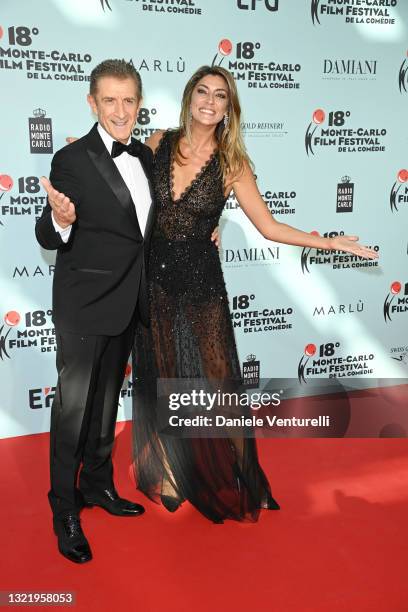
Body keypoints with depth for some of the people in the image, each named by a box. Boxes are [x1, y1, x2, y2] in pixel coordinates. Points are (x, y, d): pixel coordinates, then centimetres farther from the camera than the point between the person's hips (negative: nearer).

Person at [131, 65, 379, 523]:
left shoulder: (231, 164, -4)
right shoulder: (159, 144, 0)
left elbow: (269, 227, -3)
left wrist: (328, 242, -9)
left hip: (200, 280, -1)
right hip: (154, 276, 2)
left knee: (210, 381, 4)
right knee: (159, 380, 11)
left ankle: (222, 481, 26)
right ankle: (168, 475, 32)